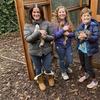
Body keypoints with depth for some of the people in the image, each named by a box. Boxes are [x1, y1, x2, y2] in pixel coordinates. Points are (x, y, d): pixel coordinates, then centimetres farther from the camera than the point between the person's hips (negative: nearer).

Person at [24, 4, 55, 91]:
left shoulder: (47, 23, -8)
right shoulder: (27, 25, -8)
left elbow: (52, 37, -5)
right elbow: (27, 39, -19)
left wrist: (45, 37, -25)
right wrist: (38, 32, -28)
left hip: (46, 50, 0)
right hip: (35, 52, 0)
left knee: (47, 68, 13)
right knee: (38, 68, 19)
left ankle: (50, 78, 47)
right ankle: (40, 81, 47)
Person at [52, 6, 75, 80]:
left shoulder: (69, 22, -3)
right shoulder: (55, 24, -14)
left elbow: (73, 34, 0)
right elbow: (54, 35, -19)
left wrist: (68, 34, -20)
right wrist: (63, 30, -26)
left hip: (68, 44, 3)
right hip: (59, 45, -3)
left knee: (70, 61, 11)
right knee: (62, 60, 15)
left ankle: (66, 67, 46)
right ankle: (63, 72, 41)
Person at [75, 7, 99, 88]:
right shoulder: (81, 25, 0)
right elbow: (76, 33, 2)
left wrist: (86, 36, -36)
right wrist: (79, 36, -20)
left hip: (89, 49, -6)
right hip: (81, 48, 7)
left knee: (88, 65, 4)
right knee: (83, 63, 23)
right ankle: (86, 74, 51)